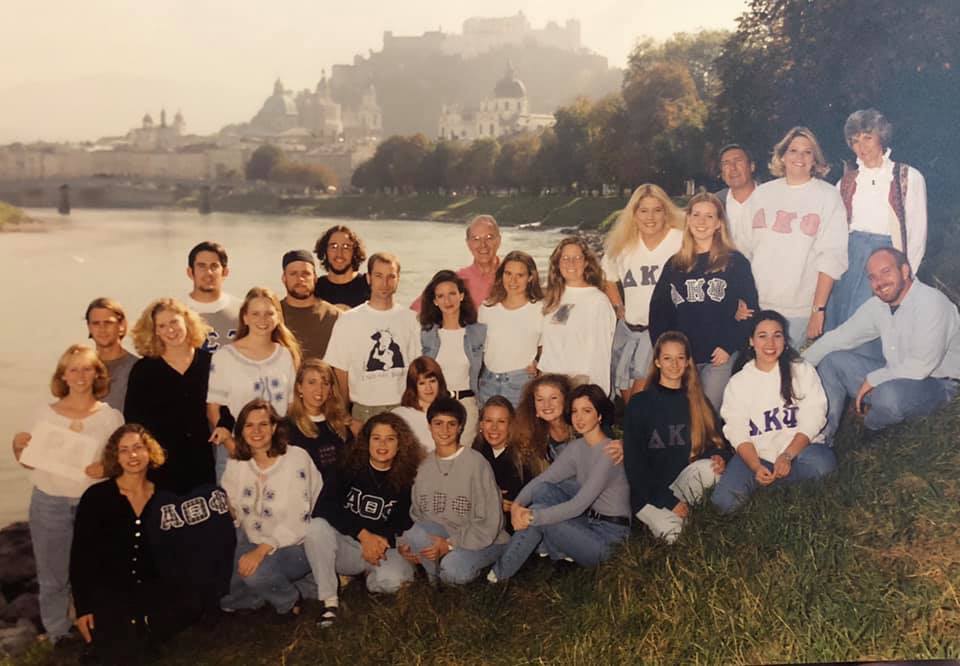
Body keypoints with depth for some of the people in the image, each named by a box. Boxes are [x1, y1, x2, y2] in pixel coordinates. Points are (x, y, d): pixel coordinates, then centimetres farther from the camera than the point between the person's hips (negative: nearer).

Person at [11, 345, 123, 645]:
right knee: (53, 575, 9)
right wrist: (17, 447, -11)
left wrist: (107, 468, -18)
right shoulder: (44, 414, 2)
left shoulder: (111, 416, -1)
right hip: (49, 504, 1)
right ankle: (58, 634, 25)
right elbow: (30, 462, 9)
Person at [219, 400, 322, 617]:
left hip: (293, 545, -5)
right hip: (252, 542, 5)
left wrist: (262, 550, -27)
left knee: (255, 572, -30)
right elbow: (229, 509, 7)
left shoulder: (296, 458, -14)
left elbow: (296, 520, -20)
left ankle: (290, 599, 0)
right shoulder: (235, 465, 2)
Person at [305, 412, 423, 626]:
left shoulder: (407, 480, 2)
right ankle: (330, 601, -21)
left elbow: (406, 523, 2)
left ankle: (368, 578, 5)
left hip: (385, 547, 0)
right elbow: (323, 508, -13)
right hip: (346, 545, 1)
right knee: (316, 527, -29)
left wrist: (383, 540, -19)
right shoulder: (350, 469, 1)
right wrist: (363, 535, -23)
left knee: (391, 580, -33)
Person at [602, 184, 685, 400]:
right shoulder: (622, 246, 7)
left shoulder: (681, 242, -8)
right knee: (628, 396, 12)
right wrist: (619, 309, 12)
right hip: (629, 330, 5)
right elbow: (609, 280, 22)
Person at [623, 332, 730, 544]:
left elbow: (718, 442, 13)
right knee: (672, 533, -33)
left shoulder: (698, 402, 12)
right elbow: (633, 461, -4)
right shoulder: (639, 404, 0)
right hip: (649, 494, -4)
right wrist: (667, 500, -12)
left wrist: (720, 458, -14)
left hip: (685, 484, 4)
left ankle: (682, 516, -9)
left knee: (708, 468, -30)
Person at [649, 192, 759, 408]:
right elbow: (658, 310, 11)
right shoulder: (674, 265, 11)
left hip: (719, 357, -3)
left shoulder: (735, 262, 2)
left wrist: (730, 346, -10)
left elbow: (750, 308, -2)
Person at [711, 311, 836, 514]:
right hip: (755, 454, 1)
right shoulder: (738, 382, 9)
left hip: (798, 448, -1)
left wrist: (787, 456, -18)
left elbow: (813, 418, -3)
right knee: (724, 501, -23)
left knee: (823, 463, -36)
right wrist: (756, 467, -18)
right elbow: (737, 431, 0)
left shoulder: (802, 370, 7)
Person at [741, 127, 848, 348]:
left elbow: (831, 258, -5)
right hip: (757, 306, 3)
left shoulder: (828, 196, 2)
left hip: (801, 310, -2)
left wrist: (819, 309, -11)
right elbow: (744, 249, 11)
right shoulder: (762, 193, 11)